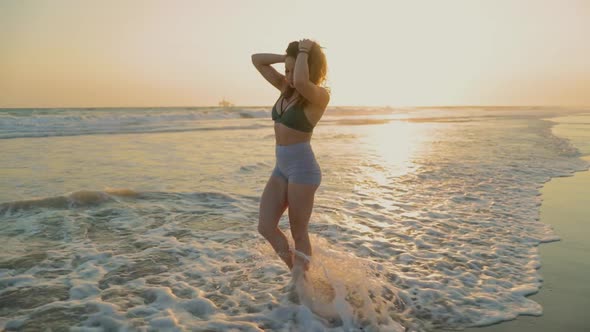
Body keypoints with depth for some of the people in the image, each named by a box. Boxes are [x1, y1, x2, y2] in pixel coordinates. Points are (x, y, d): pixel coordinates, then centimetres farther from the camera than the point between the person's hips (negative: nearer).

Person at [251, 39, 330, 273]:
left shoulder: (320, 96, -14)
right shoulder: (286, 88, 8)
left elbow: (301, 82, -37)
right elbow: (257, 60, 13)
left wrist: (304, 52, -20)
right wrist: (287, 58, 0)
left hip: (302, 168, -8)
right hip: (281, 167, 8)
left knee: (299, 233, 4)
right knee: (265, 227, 4)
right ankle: (296, 274, 23)